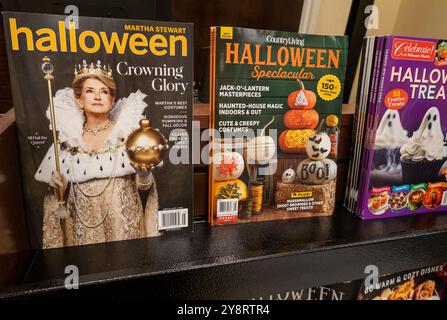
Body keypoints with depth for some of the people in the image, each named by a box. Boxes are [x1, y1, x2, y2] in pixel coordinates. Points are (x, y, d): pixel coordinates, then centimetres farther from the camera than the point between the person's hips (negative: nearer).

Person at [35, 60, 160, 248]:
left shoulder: (127, 131, -5)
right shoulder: (69, 138, 0)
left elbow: (144, 185, -3)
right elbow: (58, 188, 10)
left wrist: (144, 168, -22)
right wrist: (57, 182, -11)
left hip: (124, 223, -1)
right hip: (84, 226, 2)